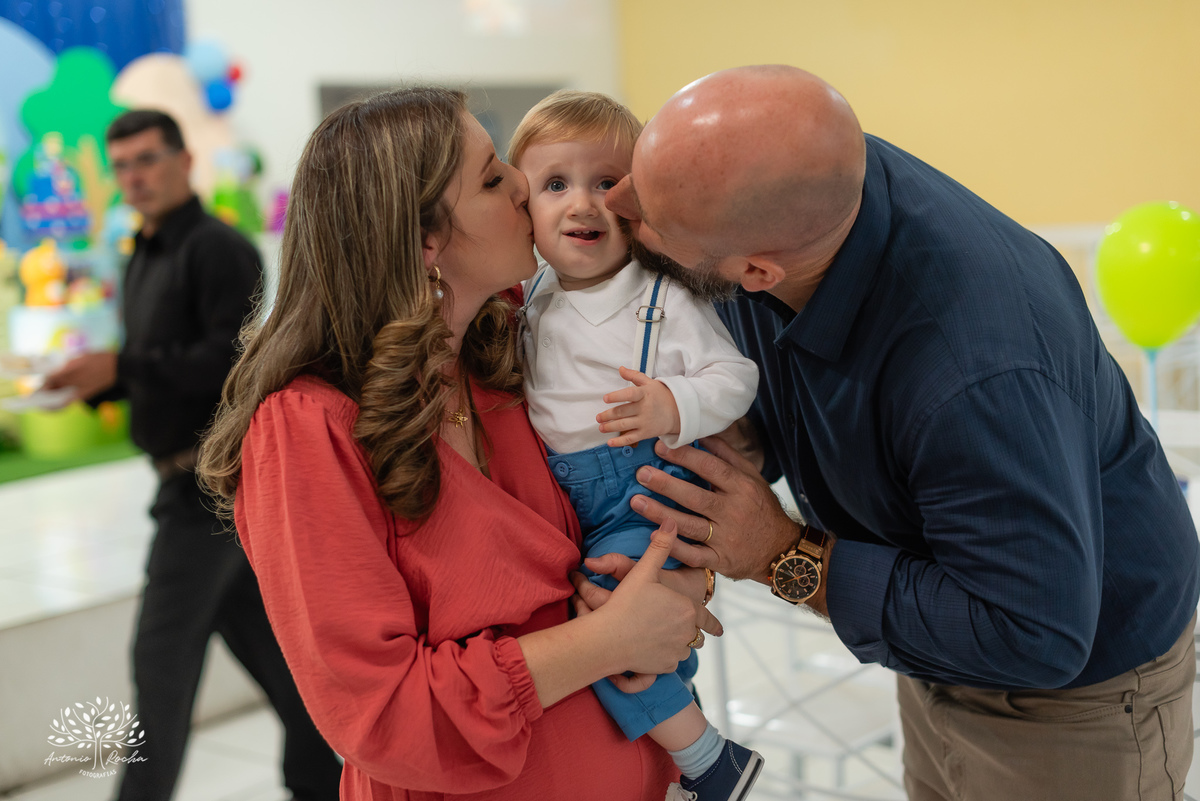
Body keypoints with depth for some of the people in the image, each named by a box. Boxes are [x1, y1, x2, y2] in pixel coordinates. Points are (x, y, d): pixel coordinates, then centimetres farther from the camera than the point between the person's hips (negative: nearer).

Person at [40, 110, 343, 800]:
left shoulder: (218, 248, -13)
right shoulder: (145, 259, 17)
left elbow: (234, 359, -22)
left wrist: (121, 368, -25)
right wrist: (94, 381, 3)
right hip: (192, 478, 10)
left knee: (163, 653, -6)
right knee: (259, 635, 15)